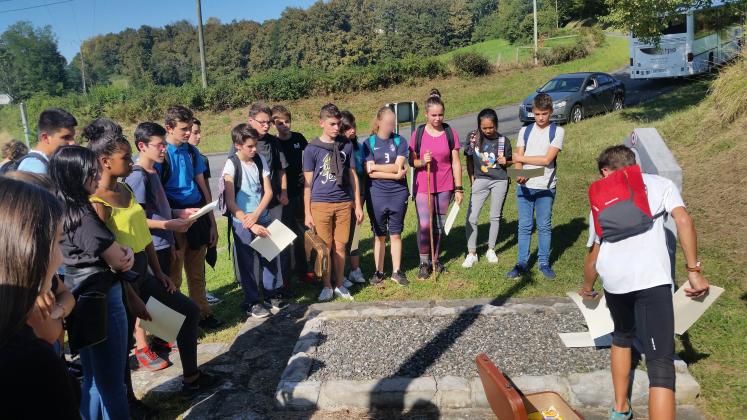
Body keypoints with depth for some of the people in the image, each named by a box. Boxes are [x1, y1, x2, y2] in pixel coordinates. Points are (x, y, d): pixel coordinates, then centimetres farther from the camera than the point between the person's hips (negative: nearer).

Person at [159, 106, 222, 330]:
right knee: (173, 277, 5)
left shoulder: (192, 151, 7)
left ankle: (202, 313, 30)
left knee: (197, 273, 17)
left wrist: (212, 223, 10)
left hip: (197, 215, 6)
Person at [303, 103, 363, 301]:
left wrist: (358, 205, 8)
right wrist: (307, 212, -2)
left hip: (344, 203, 2)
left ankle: (339, 285, 23)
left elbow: (352, 175, 11)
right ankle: (327, 286, 20)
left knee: (340, 247, 8)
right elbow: (307, 183, 0)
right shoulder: (312, 149, -2)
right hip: (320, 203, -2)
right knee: (325, 247, 4)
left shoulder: (346, 146, 6)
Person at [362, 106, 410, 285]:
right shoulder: (369, 143, -2)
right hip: (376, 195, -1)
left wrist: (375, 166, -10)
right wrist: (395, 175, -14)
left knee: (396, 234, 9)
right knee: (379, 235, 9)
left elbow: (398, 166, -10)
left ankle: (396, 272, 20)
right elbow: (370, 173, -10)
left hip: (398, 193, 1)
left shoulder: (400, 141, 2)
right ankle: (379, 271, 21)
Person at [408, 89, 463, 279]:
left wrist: (459, 188, -1)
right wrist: (422, 161, -20)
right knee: (424, 225, -7)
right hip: (422, 187, -1)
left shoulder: (450, 133, -1)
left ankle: (435, 259, 27)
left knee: (439, 225, 11)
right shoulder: (418, 133, -2)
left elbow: (455, 162, 2)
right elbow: (411, 161, 3)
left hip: (444, 187, 1)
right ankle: (424, 263, 9)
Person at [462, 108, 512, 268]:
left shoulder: (503, 140, -3)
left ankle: (491, 250, 25)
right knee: (471, 217, -6)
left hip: (500, 181, 0)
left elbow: (509, 160, 9)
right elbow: (469, 160, 8)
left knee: (495, 217, 9)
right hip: (480, 180, 0)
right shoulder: (473, 137, -2)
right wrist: (472, 180, 4)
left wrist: (505, 161, -14)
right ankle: (472, 253, 6)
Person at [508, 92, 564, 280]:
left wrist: (521, 158, -5)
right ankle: (522, 263, 15)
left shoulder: (557, 131, -2)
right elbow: (518, 159, 1)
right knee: (525, 226, 7)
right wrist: (519, 174, -19)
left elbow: (547, 159, -12)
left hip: (545, 187, -2)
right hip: (524, 186, 2)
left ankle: (544, 263, 20)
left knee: (544, 226, 7)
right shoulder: (525, 131, 7)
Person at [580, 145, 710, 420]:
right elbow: (683, 220, 0)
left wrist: (587, 288, 41)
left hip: (612, 279, 4)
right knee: (661, 364, -3)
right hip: (651, 277, -3)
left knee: (622, 337, 31)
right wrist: (694, 269, 3)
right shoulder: (660, 184, 19)